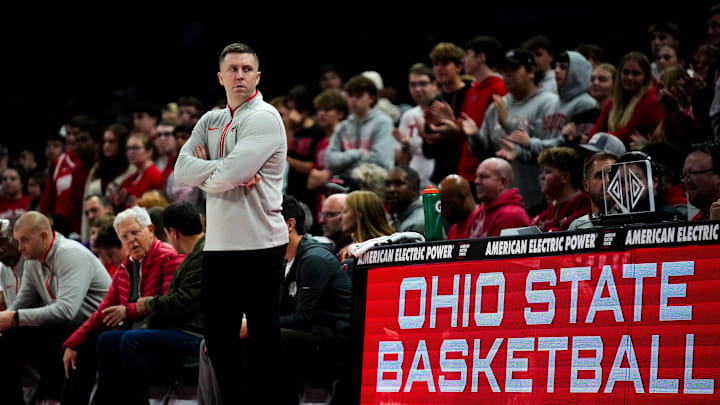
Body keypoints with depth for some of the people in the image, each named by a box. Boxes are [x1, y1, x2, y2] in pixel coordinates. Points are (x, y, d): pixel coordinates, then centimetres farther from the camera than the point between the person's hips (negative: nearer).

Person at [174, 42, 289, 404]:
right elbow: (182, 170, 2)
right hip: (218, 243, 7)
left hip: (259, 243, -7)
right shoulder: (210, 122, 16)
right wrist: (220, 169, -13)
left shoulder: (264, 118, -7)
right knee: (217, 333, 11)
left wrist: (203, 170, 0)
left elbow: (230, 174, -19)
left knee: (262, 335, -2)